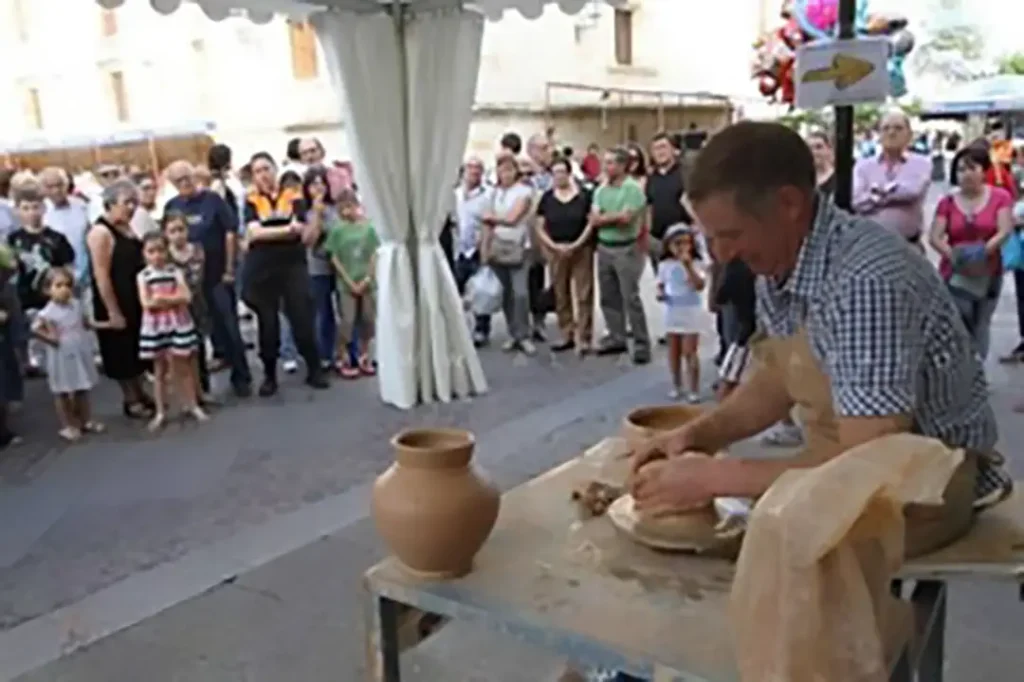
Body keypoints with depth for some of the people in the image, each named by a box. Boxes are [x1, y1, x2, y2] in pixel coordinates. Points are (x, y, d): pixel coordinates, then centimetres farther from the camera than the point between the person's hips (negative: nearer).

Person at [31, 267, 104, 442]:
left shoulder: (77, 305, 0)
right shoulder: (48, 312, -18)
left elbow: (86, 323, 15)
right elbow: (35, 329, -24)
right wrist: (50, 339, -20)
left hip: (80, 354, 6)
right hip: (61, 357, -5)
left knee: (82, 389, 15)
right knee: (62, 392, 6)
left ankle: (86, 421, 26)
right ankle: (67, 426, 13)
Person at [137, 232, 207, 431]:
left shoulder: (175, 271, -1)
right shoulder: (143, 276, -2)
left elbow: (187, 297, -12)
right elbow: (147, 303, -14)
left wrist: (162, 298, -20)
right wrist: (174, 298, -18)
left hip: (178, 323, 0)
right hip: (155, 326, 0)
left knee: (182, 367, 7)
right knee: (160, 369, 10)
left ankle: (192, 405, 17)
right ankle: (161, 412, 17)